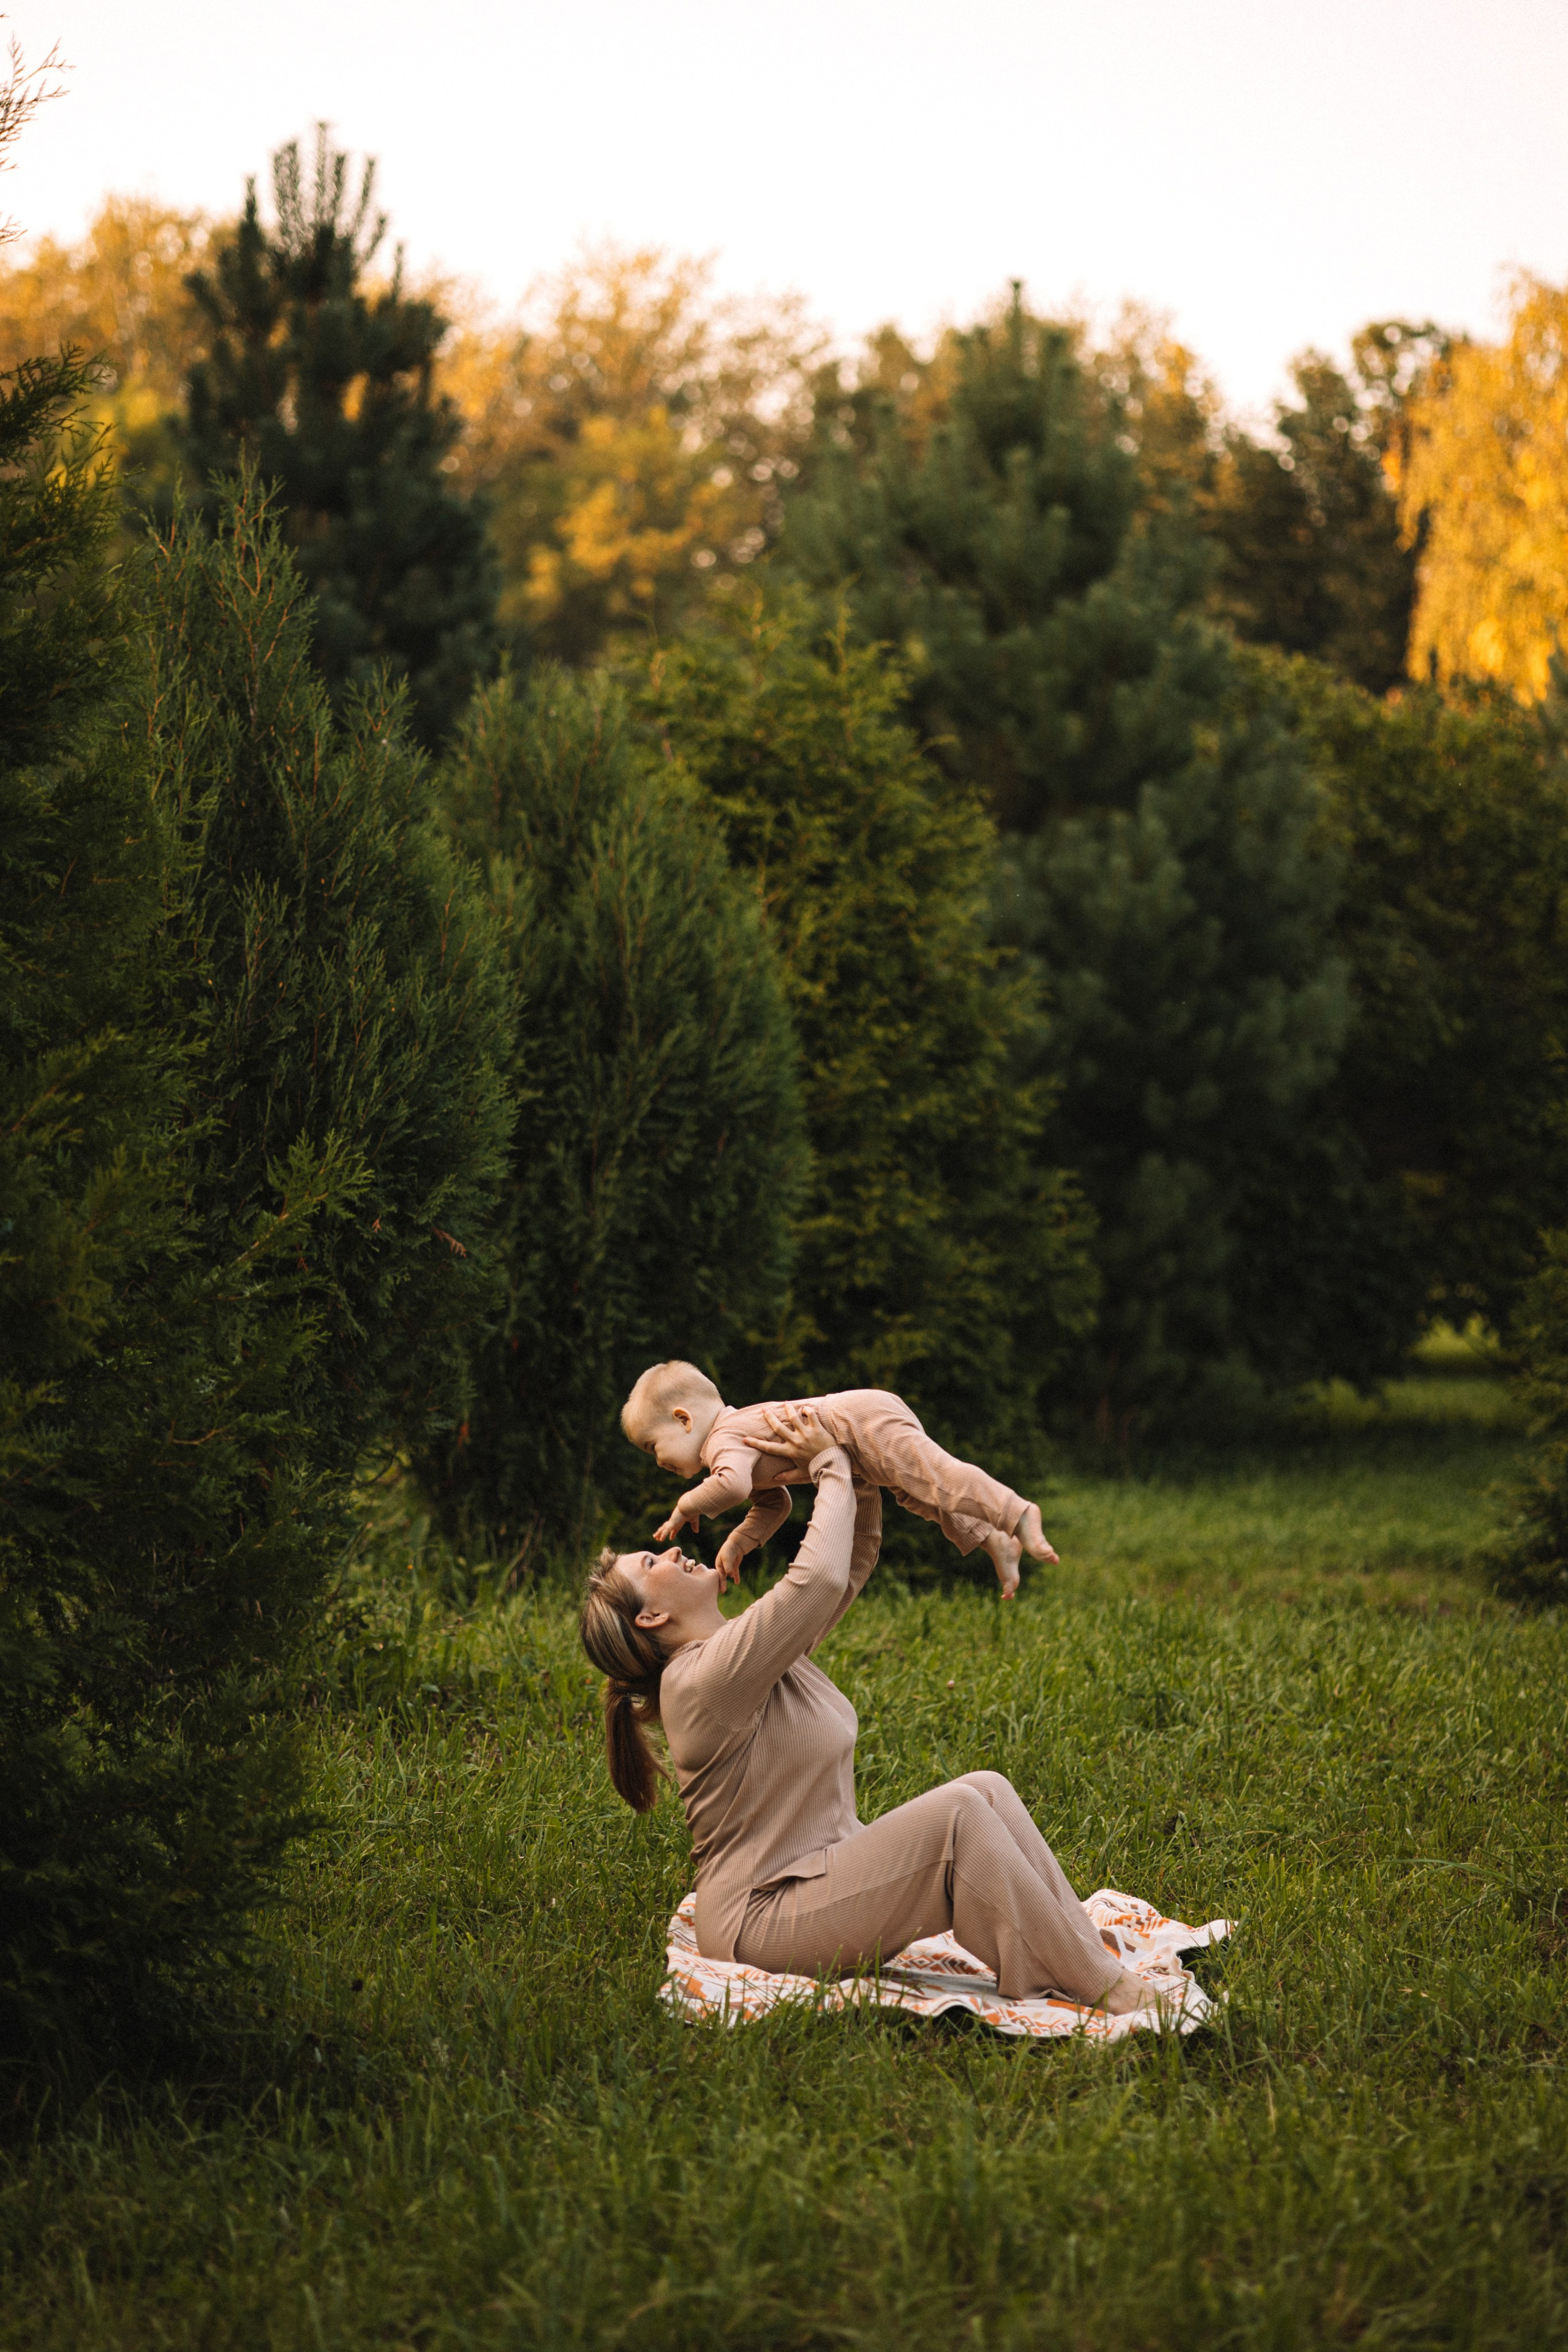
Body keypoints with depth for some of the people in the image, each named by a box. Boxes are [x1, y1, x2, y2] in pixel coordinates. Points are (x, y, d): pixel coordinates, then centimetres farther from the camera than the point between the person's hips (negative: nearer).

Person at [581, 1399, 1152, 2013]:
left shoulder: (756, 1647, 12)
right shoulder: (705, 1677, -18)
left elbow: (852, 1564, 19)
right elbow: (820, 1578, -27)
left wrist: (860, 1477, 5)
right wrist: (831, 1466, -13)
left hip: (822, 1877, 10)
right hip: (761, 1916, -10)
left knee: (987, 1790, -4)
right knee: (956, 1814, -23)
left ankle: (1091, 1956, -11)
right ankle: (1100, 1989, -20)